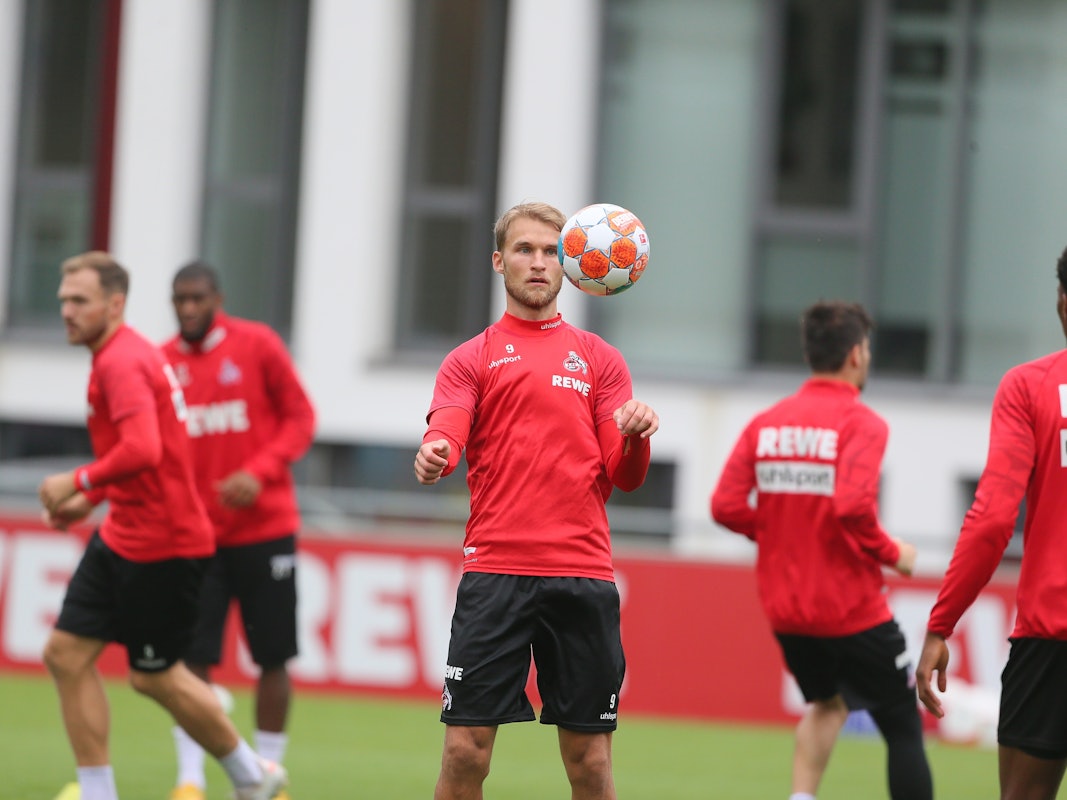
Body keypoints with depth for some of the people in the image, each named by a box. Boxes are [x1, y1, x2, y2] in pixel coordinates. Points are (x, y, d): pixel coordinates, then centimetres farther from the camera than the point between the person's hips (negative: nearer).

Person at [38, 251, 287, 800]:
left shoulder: (122, 363, -20)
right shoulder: (120, 357, 12)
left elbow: (142, 451, -34)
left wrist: (78, 481, -21)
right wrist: (90, 500, 15)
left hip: (163, 544, -10)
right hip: (121, 535, 10)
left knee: (155, 677, 3)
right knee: (66, 654, 3)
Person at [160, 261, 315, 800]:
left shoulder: (256, 345, -3)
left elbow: (300, 417, -2)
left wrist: (259, 473, -16)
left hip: (264, 528, -1)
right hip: (194, 532, 1)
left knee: (273, 658, 4)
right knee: (192, 656, -6)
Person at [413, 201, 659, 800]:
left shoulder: (600, 359, 14)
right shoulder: (472, 359, 11)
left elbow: (624, 477, 7)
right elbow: (446, 434, -7)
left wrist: (635, 436, -15)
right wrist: (433, 455, -31)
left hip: (584, 575, 1)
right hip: (494, 574, -1)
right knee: (466, 751, -7)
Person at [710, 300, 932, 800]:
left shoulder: (766, 423, 4)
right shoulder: (860, 423, -13)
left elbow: (726, 506, -1)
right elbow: (853, 506, -27)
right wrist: (893, 554, -10)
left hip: (784, 606, 6)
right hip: (852, 608, -6)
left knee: (827, 703, 28)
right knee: (903, 726, 7)